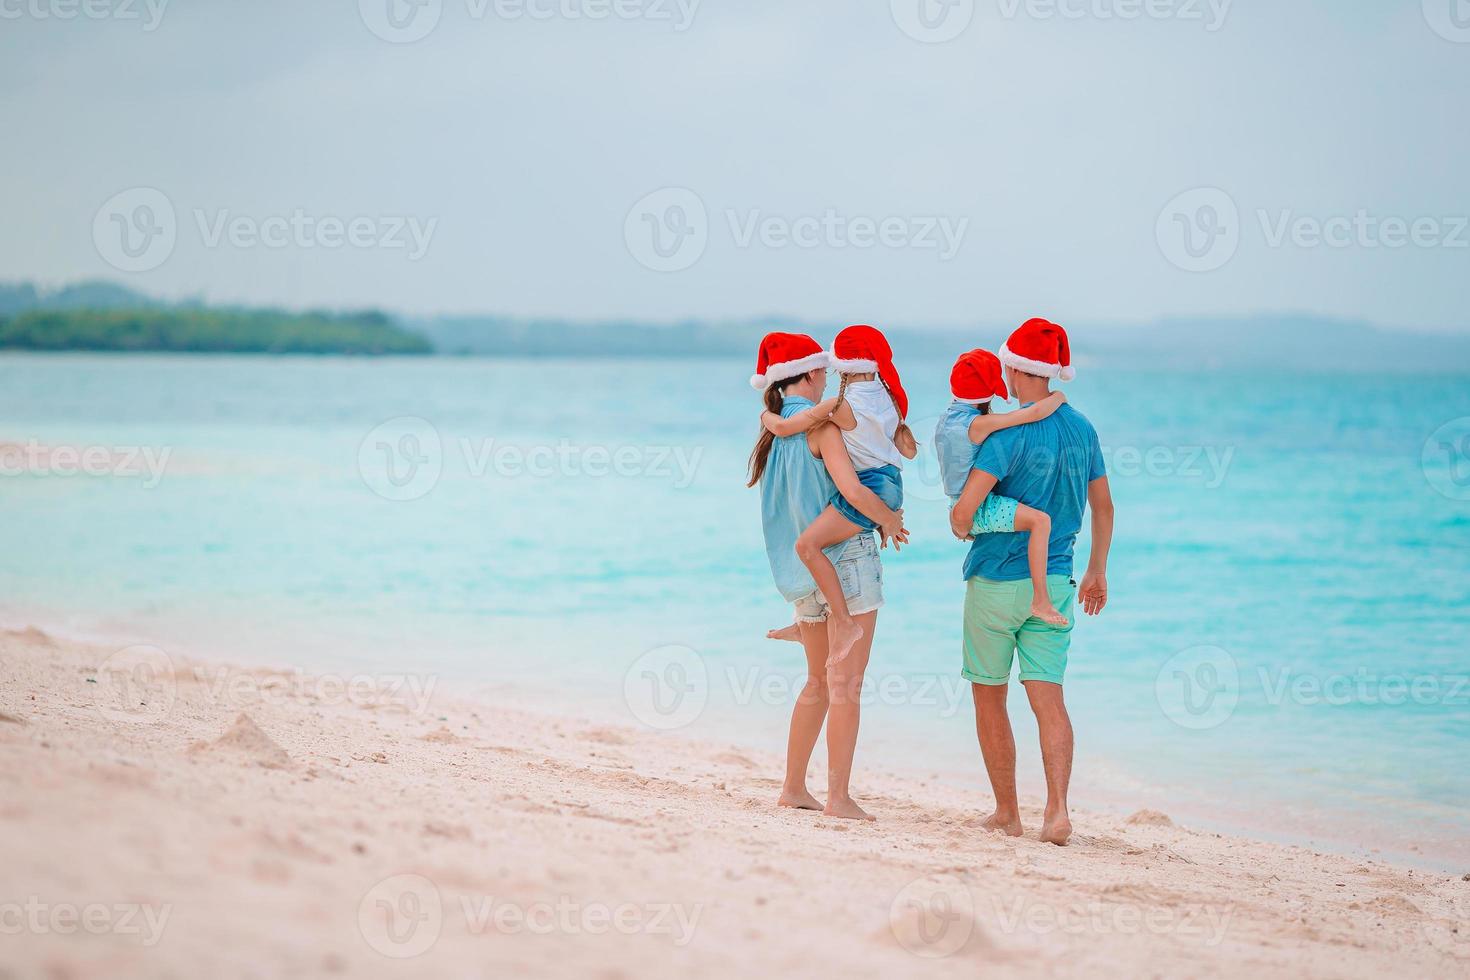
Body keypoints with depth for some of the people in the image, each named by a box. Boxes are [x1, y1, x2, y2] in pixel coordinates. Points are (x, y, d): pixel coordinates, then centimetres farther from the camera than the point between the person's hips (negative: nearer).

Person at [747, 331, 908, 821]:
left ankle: (793, 787, 20)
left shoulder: (773, 431, 12)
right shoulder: (820, 425, -13)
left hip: (801, 573, 8)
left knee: (820, 681, 18)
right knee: (846, 685, -5)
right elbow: (852, 490, -23)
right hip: (846, 559, -8)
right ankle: (838, 796, -6)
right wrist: (890, 519, -5)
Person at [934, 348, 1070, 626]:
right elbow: (1035, 412, -27)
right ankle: (1040, 600, -29)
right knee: (1040, 519, -24)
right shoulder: (980, 424, -21)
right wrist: (1057, 397, -8)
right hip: (977, 509, -10)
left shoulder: (948, 416, 6)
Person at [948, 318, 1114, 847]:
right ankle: (1057, 809, -16)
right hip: (1054, 585, 5)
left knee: (989, 697, 10)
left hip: (996, 580, -5)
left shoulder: (1009, 433, -16)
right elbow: (1103, 506, 15)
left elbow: (965, 509, -23)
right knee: (1048, 696, 0)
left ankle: (1007, 812, 15)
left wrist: (959, 526, 1)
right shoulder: (1082, 429, 5)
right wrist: (1097, 571, 26)